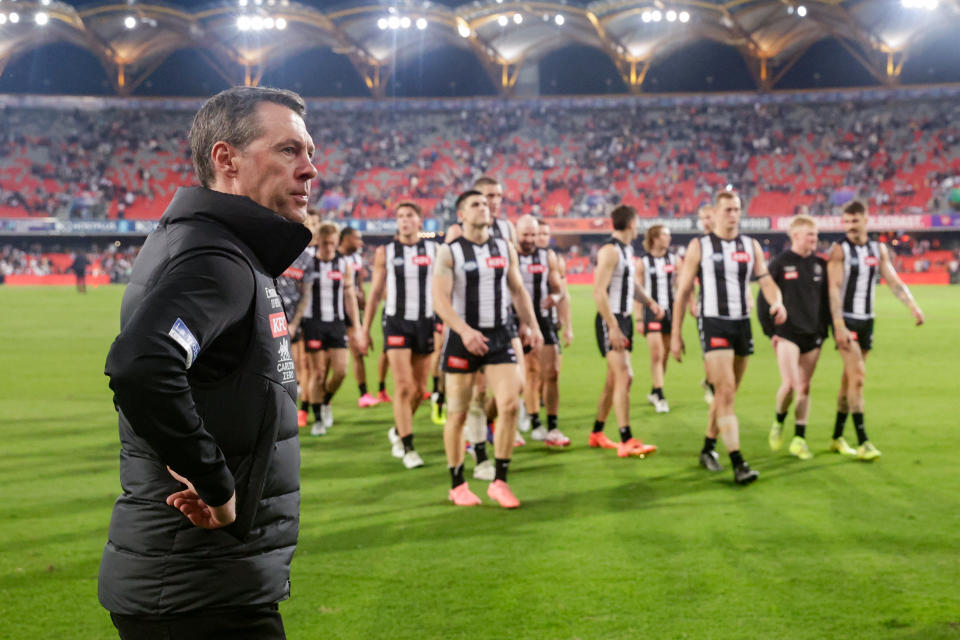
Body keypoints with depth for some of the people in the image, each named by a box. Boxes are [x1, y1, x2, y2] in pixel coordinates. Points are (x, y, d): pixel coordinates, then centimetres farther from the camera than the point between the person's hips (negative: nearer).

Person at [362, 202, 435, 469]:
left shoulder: (434, 250, 4)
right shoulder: (385, 252, 3)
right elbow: (375, 293, 7)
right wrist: (365, 328, 5)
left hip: (425, 323, 2)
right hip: (396, 323, -2)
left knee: (419, 389, 8)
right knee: (404, 386, -10)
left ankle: (398, 431, 32)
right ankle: (408, 447, -2)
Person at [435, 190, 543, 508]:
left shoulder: (505, 248, 9)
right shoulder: (449, 252, -5)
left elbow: (518, 290, 16)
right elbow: (440, 299, -14)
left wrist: (533, 325, 4)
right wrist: (464, 330, -28)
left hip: (499, 336, 3)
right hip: (463, 338, -3)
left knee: (509, 405, -10)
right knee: (457, 414, 3)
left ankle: (499, 482, 0)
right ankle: (457, 485, 18)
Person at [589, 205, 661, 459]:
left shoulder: (627, 250, 15)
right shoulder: (610, 251, -15)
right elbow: (599, 292, -21)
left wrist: (650, 302, 13)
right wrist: (613, 328, -25)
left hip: (624, 319, 10)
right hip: (610, 321, -10)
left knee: (614, 379, 13)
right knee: (624, 376, -14)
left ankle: (597, 433, 25)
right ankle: (626, 442, -16)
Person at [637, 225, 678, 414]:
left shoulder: (673, 259, 6)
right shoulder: (643, 262, -4)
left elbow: (680, 285, 10)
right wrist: (638, 319, -7)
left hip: (669, 310, 4)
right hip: (651, 311, -4)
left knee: (665, 355, 9)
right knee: (656, 354, -11)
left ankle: (654, 392, 24)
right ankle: (660, 398, -10)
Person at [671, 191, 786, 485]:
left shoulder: (751, 246, 9)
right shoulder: (699, 246, -1)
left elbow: (766, 280, -1)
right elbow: (683, 291, 0)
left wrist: (777, 302, -24)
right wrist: (676, 335, -3)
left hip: (742, 325, 5)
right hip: (713, 325, -5)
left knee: (725, 394, 13)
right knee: (726, 394, -14)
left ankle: (708, 448, 30)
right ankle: (738, 464, -16)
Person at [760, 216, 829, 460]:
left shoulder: (820, 265, 7)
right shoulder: (780, 264, -4)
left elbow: (827, 299, 14)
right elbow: (763, 299, -1)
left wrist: (825, 329, 8)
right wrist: (770, 330, -5)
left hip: (813, 335, 4)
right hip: (787, 334, -4)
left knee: (805, 387, 4)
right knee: (789, 384, -13)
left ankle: (799, 439, 11)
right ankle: (779, 422, 15)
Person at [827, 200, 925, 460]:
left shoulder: (879, 249, 9)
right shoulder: (839, 250, -8)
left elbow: (894, 281, 7)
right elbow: (834, 289, -13)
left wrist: (912, 305, -8)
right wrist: (839, 326, -21)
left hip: (867, 320, 5)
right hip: (846, 320, -5)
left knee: (850, 379, 10)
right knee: (857, 376, -14)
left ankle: (837, 437, 19)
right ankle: (863, 442, -13)